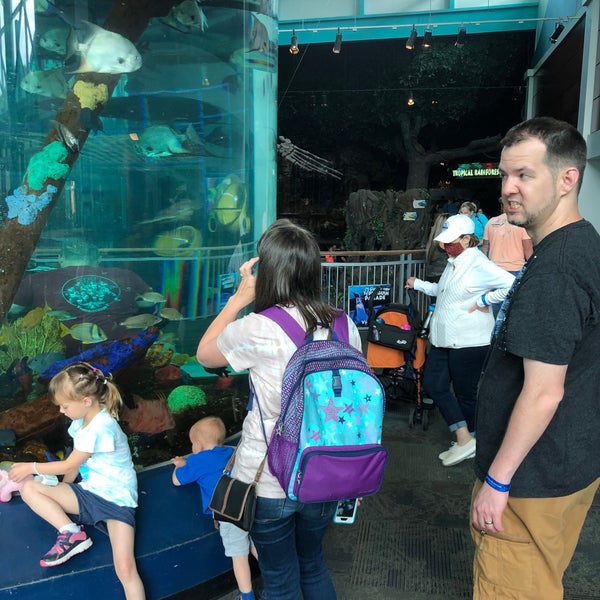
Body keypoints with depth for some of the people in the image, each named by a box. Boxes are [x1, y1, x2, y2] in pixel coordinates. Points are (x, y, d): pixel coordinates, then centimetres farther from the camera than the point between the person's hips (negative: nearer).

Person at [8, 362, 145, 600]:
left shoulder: (102, 427, -21)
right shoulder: (81, 420, 6)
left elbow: (69, 465, -10)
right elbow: (75, 464, 14)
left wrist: (31, 467, 2)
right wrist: (61, 494, 9)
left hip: (117, 499, -8)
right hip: (89, 492, 8)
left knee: (125, 568, -25)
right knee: (29, 488, -9)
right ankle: (71, 533, -11)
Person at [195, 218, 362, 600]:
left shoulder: (258, 330, -22)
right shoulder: (345, 325, -7)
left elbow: (204, 353, -1)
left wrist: (241, 296, 1)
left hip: (269, 483, -4)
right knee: (313, 564, 29)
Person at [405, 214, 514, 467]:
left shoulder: (478, 264, -18)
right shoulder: (453, 262, 13)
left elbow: (512, 285, -28)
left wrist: (482, 301, -22)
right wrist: (418, 284, 24)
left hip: (468, 341, -10)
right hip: (444, 339, 10)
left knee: (465, 393, 5)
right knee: (433, 384, 6)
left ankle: (467, 440, 25)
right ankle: (464, 440, 14)